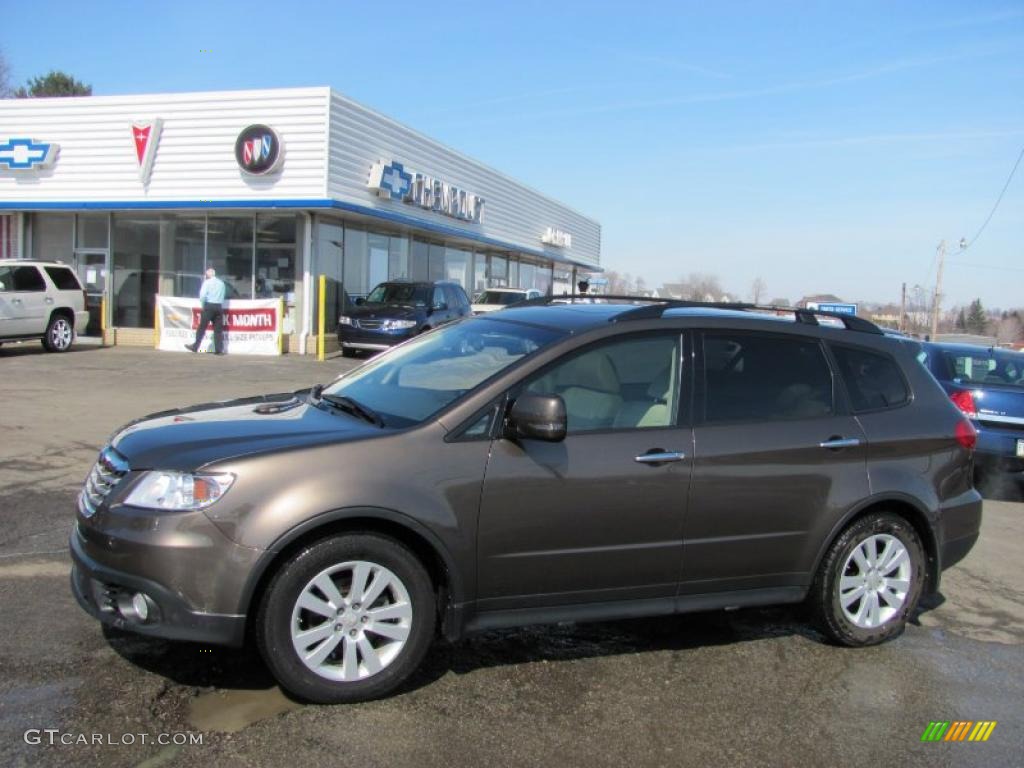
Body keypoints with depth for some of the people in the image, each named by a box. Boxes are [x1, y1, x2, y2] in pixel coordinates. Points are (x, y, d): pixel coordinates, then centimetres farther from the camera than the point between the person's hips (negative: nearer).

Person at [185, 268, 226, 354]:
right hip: (219, 306, 4)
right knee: (218, 329, 5)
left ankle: (195, 347, 2)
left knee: (202, 327, 1)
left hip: (209, 306, -4)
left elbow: (202, 295, -11)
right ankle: (219, 349, 2)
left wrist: (202, 303, 3)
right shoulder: (221, 283, 11)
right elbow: (222, 296, 9)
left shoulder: (207, 282, -2)